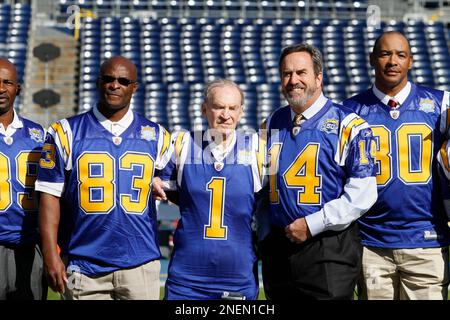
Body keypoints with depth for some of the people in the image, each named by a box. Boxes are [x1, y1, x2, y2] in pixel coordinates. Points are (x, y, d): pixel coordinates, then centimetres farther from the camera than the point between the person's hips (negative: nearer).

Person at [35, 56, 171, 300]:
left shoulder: (156, 136, 9)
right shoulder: (66, 133, 3)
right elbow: (50, 195, 0)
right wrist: (50, 254, -7)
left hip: (141, 263, 1)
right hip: (84, 266, -1)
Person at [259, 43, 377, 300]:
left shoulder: (348, 125, -5)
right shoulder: (271, 125, 13)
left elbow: (363, 192, -12)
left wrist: (312, 225, -14)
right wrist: (265, 237, 12)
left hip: (329, 250, -5)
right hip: (277, 247, 5)